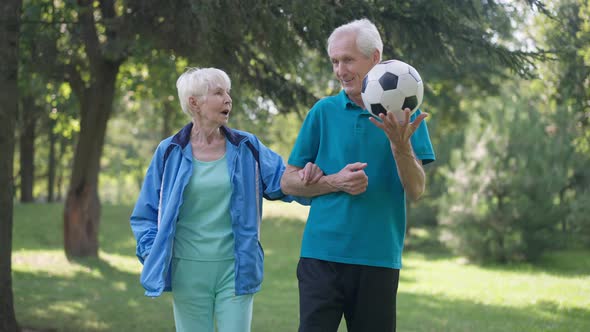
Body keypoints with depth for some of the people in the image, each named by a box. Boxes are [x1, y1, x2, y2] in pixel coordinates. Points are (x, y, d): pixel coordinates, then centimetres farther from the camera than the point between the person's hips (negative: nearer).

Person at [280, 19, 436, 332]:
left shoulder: (405, 112, 4)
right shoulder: (324, 111, 4)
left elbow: (416, 190, -4)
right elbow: (288, 182, 6)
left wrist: (400, 144, -21)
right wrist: (335, 182, -11)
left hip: (380, 257, 1)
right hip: (323, 255, 0)